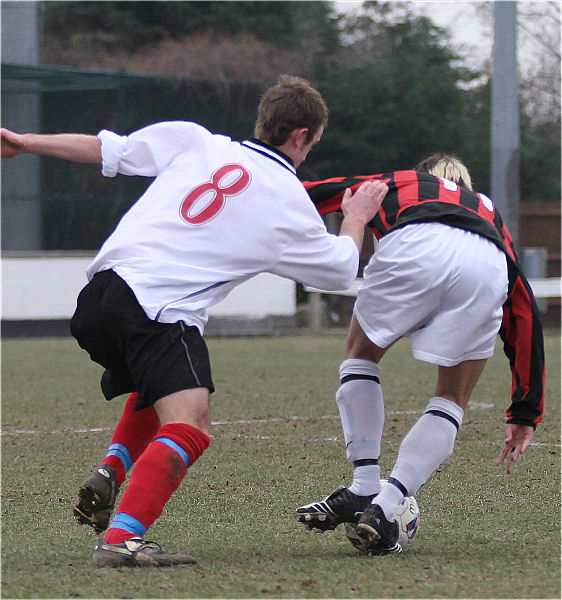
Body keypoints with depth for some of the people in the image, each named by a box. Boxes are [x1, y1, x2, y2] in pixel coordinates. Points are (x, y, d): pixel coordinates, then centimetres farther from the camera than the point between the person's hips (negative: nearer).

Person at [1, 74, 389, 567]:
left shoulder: (195, 142, 12)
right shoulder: (291, 207, 7)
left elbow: (109, 150, 15)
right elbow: (341, 269, 23)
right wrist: (357, 218, 42)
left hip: (102, 288, 7)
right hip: (160, 313, -7)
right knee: (190, 426, -15)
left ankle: (109, 476, 19)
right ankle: (121, 539, -32)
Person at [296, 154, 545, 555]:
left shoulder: (399, 184, 39)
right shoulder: (490, 212, 43)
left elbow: (316, 193, 23)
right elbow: (524, 313, 38)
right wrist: (526, 413, 39)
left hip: (415, 249, -2)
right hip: (487, 269, 2)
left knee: (361, 356, 24)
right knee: (451, 402, 18)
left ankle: (365, 488, 13)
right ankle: (385, 508, 1)